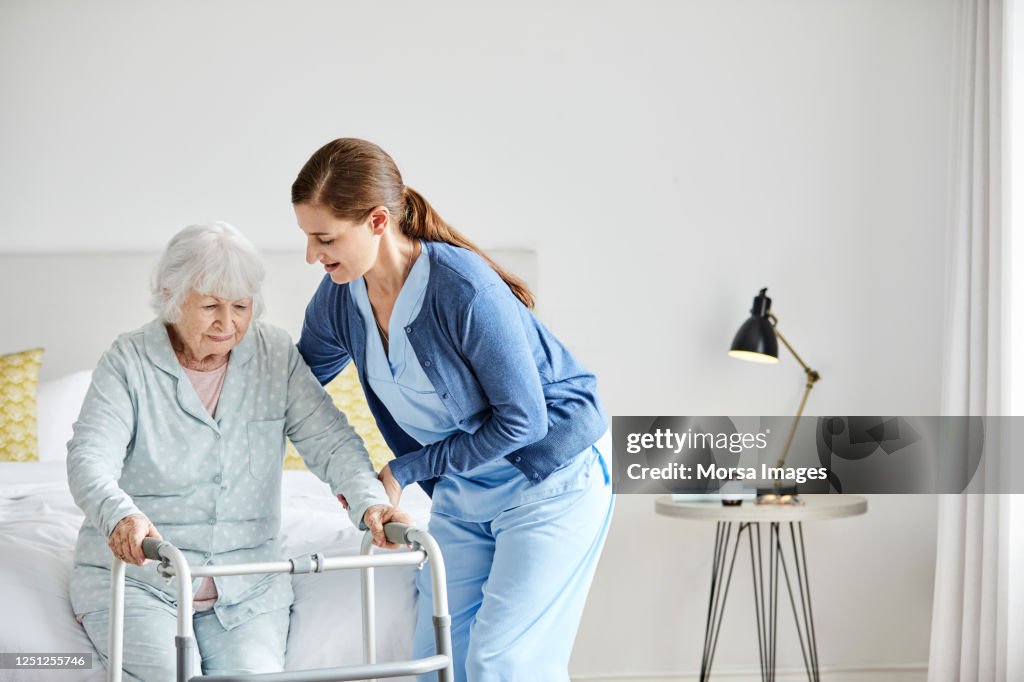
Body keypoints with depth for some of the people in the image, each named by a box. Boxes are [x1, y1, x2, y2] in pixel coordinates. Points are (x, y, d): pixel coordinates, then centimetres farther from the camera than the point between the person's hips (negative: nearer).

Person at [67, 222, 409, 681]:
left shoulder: (276, 355, 3)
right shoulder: (128, 363, -7)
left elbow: (330, 441, -4)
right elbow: (89, 458, -19)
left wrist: (369, 501, -25)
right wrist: (120, 516, -42)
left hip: (247, 588, 3)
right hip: (135, 581, -2)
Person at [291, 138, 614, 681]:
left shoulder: (464, 290, -30)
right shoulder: (339, 299, -9)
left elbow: (521, 420, -23)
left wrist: (404, 472, -17)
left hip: (551, 478, -7)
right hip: (462, 489, 7)